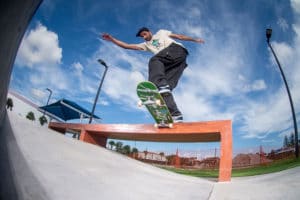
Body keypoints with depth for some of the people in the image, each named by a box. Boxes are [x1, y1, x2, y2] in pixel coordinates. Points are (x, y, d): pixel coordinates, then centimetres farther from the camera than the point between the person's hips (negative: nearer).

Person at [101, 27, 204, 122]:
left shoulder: (161, 32, 33)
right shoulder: (146, 45, 36)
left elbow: (179, 36, 32)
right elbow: (127, 46, 30)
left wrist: (194, 39, 25)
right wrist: (112, 39, 23)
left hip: (177, 50, -4)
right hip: (169, 63, 4)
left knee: (154, 60, -32)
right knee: (165, 89, -18)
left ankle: (161, 85, -56)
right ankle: (175, 115, -28)